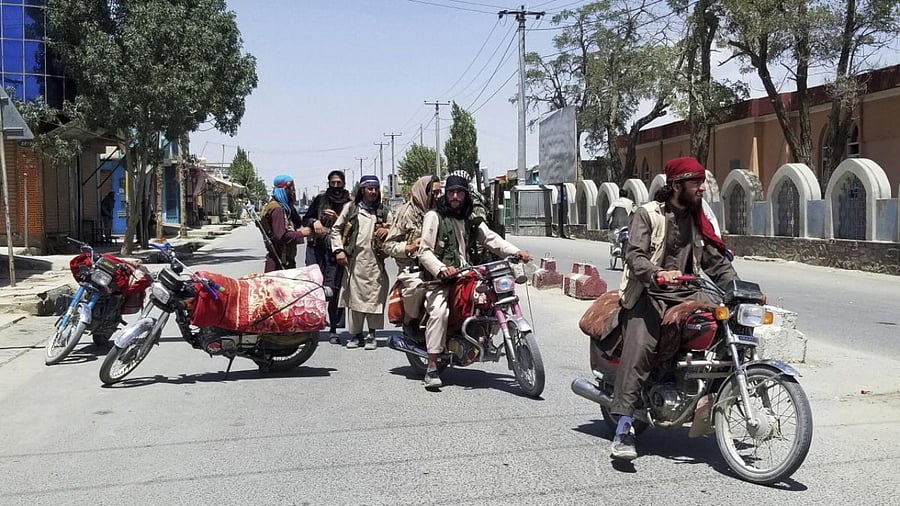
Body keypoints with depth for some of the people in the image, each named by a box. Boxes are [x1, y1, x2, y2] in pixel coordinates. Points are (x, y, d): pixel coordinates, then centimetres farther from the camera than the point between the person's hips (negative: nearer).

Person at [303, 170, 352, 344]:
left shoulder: (349, 204, 6)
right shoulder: (320, 199, 12)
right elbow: (305, 219, 18)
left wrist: (337, 219, -11)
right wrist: (314, 221, -2)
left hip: (336, 250, -2)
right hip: (316, 247, 2)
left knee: (333, 289, -7)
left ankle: (333, 329, 0)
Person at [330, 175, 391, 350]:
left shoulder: (383, 211, 15)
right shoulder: (350, 208, 9)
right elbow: (336, 229, 10)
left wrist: (388, 230, -1)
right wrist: (338, 250, -2)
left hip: (375, 261, 1)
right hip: (354, 260, -1)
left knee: (374, 296, -3)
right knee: (354, 296, 1)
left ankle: (371, 335, 6)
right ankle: (356, 334, 11)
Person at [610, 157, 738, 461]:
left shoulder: (698, 219, 19)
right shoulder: (648, 214, 0)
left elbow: (716, 260, 17)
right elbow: (634, 255, -12)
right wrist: (657, 274, -33)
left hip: (686, 292, 6)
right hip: (649, 293, -6)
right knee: (639, 350, -24)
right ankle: (623, 430, -26)